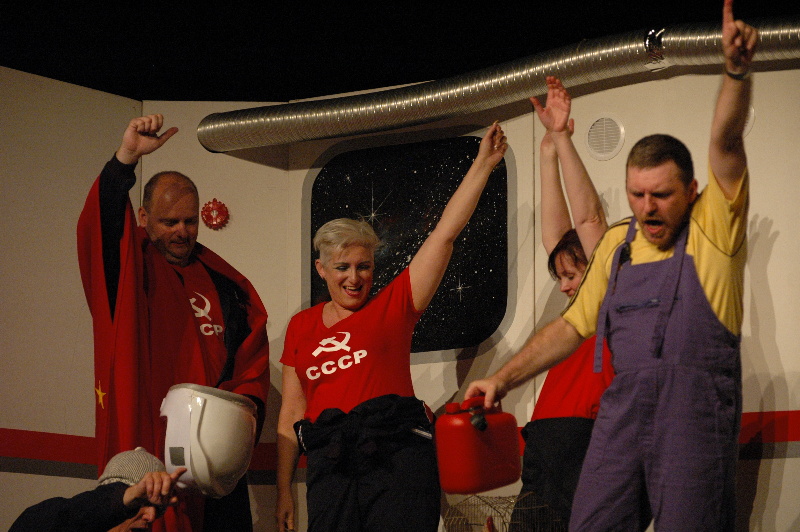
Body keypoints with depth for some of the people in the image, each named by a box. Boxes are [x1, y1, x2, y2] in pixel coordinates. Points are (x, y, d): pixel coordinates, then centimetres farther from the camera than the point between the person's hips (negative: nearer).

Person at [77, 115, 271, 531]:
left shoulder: (225, 282, 13)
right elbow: (100, 227, -18)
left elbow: (252, 362, 13)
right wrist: (126, 158, -29)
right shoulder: (129, 268, 3)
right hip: (145, 443, -3)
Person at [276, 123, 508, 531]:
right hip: (329, 463, 3)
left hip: (396, 454, -2)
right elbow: (291, 412, 17)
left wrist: (483, 164, 4)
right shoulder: (301, 327, 17)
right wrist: (283, 492, 13)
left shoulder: (392, 306, 8)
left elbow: (445, 234, 5)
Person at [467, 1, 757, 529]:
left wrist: (737, 71, -29)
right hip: (623, 406, 5)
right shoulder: (617, 244, 17)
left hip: (696, 411, -5)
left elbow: (726, 142, -13)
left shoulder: (713, 227, 3)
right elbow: (572, 327, 22)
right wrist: (504, 379, 16)